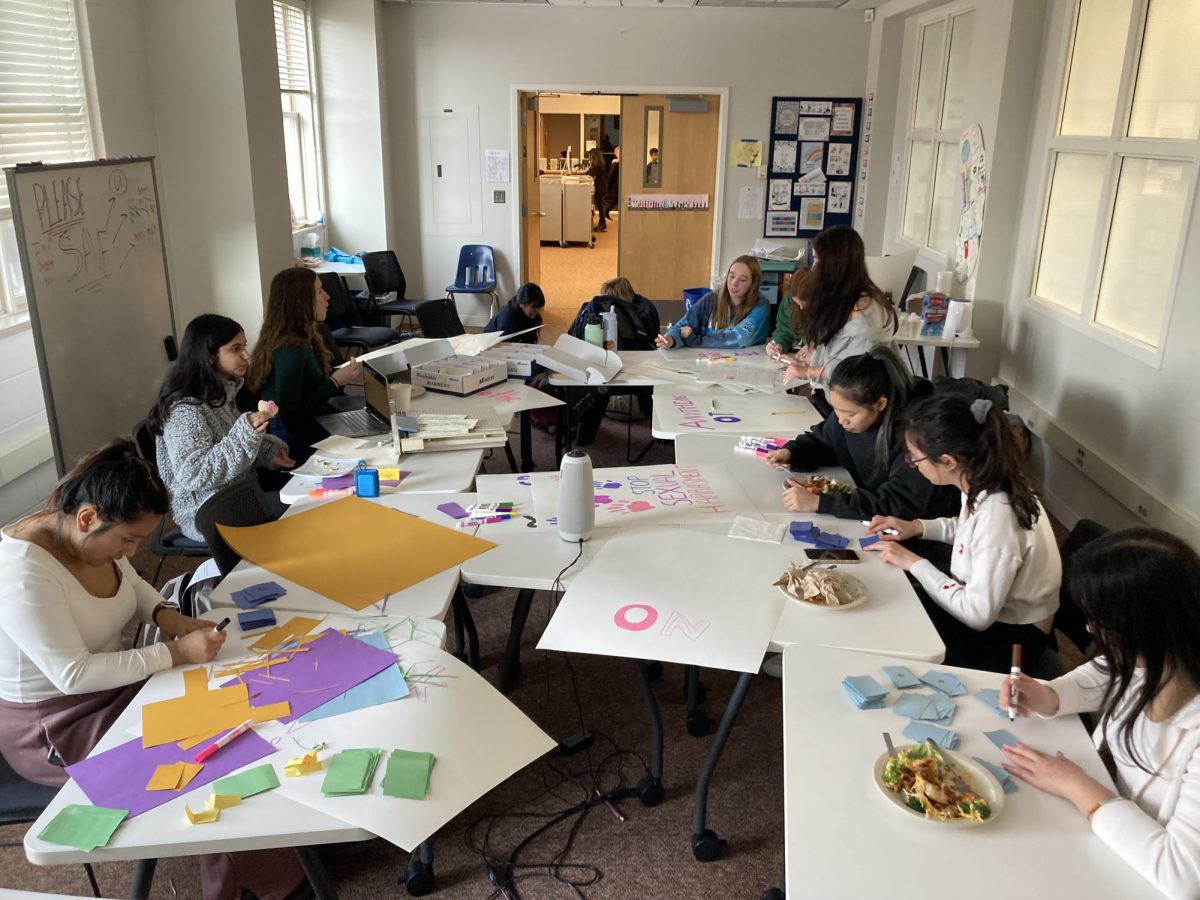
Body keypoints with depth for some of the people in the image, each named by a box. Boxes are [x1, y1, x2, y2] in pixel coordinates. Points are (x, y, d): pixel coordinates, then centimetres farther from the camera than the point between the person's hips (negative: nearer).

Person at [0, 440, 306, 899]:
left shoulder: (94, 537, -7)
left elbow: (130, 583, 14)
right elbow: (73, 675, -31)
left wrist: (166, 615, -7)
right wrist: (175, 653, -28)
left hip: (112, 680, 8)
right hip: (55, 722, -8)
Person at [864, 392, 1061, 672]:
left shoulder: (997, 516, -34)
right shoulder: (983, 481, -10)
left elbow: (977, 615, -27)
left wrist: (914, 563, -20)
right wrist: (918, 527, 0)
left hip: (1010, 639, -7)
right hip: (983, 600, 7)